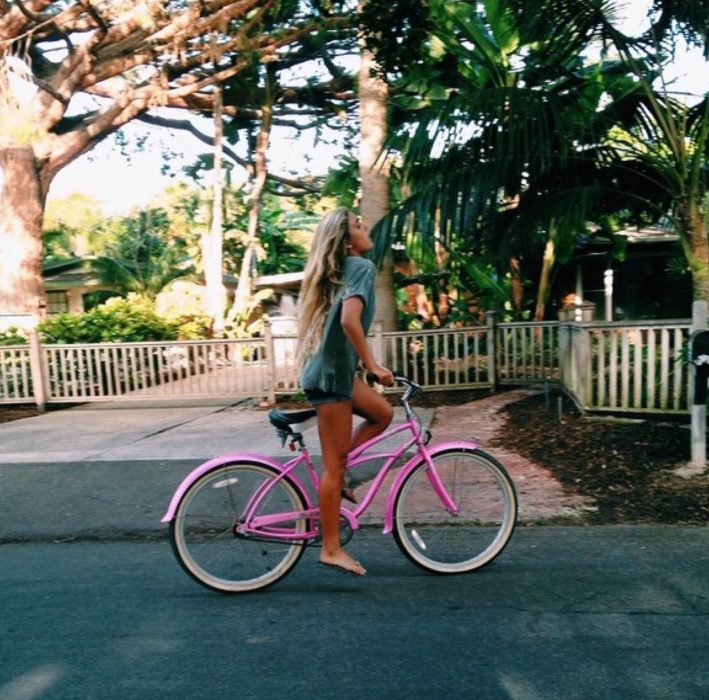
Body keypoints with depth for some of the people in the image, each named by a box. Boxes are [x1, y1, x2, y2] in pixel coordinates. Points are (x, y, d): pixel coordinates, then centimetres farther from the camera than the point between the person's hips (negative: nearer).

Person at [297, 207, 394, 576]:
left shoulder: (334, 269, 16)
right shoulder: (361, 266, -11)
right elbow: (349, 320, -26)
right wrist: (373, 365, -19)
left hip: (330, 367, 9)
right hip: (332, 372, -9)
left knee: (382, 413, 20)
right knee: (334, 462, -1)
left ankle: (335, 478, 17)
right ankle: (331, 549, 10)